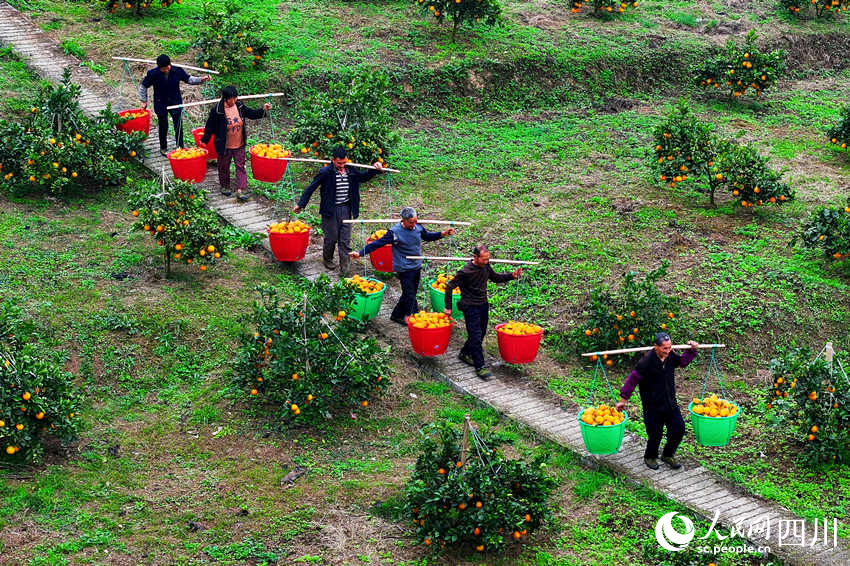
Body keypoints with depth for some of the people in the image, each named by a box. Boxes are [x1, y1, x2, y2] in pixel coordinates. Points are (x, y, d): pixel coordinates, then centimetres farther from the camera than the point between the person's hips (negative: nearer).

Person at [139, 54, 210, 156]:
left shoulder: (178, 71, -15)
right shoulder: (153, 74, -18)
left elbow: (188, 79, 4)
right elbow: (143, 86, -2)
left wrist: (201, 79, -9)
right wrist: (144, 101, 1)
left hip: (175, 102, 1)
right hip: (161, 104, -1)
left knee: (178, 126, -3)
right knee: (163, 127, 12)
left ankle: (180, 147, 11)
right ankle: (163, 148, 30)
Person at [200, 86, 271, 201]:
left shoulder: (239, 106, -5)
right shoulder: (217, 110, -18)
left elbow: (252, 114, 8)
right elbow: (210, 126, -7)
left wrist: (263, 110, -7)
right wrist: (205, 140, -1)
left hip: (239, 144, 3)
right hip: (224, 146, -3)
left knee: (240, 166, 2)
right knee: (224, 167, 15)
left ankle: (240, 190, 5)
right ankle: (224, 186, 36)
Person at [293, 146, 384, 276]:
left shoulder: (351, 171, 4)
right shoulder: (325, 172, -10)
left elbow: (364, 177, 23)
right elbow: (311, 188, -4)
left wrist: (375, 168, 5)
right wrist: (300, 204, -4)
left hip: (346, 209, 4)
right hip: (330, 211, -3)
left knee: (345, 240, 1)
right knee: (332, 237, 4)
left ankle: (345, 270, 3)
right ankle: (327, 259, 31)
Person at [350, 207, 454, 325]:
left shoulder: (418, 226, -3)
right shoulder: (395, 232, -21)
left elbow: (427, 236, 17)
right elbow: (377, 243, -18)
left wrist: (442, 234, 5)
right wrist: (360, 253, -22)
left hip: (417, 266, 6)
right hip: (404, 269, -6)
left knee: (412, 293, 18)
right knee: (409, 294, -2)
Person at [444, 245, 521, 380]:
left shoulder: (486, 267, -1)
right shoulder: (465, 272, -20)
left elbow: (496, 278, 18)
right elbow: (449, 287, -12)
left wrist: (512, 276, 2)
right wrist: (448, 307, -9)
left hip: (483, 305, 7)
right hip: (470, 307, -7)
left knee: (480, 334, 16)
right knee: (476, 336, -10)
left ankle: (464, 354, 37)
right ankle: (480, 367, -7)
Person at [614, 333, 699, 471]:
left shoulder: (671, 356, -4)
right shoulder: (646, 361, -22)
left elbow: (682, 362, 21)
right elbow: (633, 379, -14)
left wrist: (691, 350, 6)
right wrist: (623, 399, -11)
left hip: (670, 403, 6)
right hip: (653, 406, -6)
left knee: (679, 430, 8)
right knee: (655, 435, 3)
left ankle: (668, 455, 33)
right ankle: (650, 458, 32)